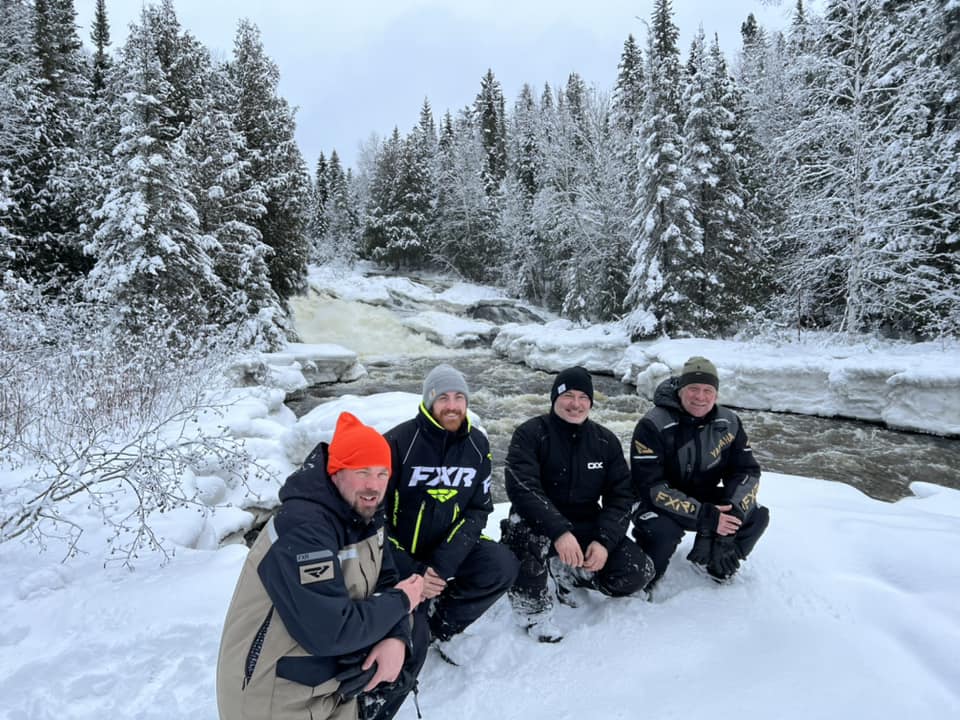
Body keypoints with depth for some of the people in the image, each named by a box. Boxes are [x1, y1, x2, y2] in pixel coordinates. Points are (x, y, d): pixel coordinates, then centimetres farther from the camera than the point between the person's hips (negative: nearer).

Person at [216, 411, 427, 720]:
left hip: (329, 669, 8)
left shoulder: (364, 514, -2)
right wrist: (400, 601, -17)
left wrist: (397, 638, -16)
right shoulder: (302, 530, -28)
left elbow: (387, 580, 2)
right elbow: (331, 631, -31)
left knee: (412, 640, 7)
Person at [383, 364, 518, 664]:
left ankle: (439, 626, 1)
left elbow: (478, 511, -4)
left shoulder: (477, 445, -3)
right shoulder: (398, 442, -17)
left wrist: (443, 564, -19)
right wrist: (411, 572, -23)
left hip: (448, 549, 4)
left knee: (503, 567, -19)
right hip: (399, 553, -4)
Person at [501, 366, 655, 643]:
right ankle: (533, 610, -13)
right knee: (527, 527, -38)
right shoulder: (530, 434, -12)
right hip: (540, 524, -4)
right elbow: (522, 488, -25)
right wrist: (559, 531, -37)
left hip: (587, 529, 4)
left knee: (639, 572, -13)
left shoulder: (605, 441, 2)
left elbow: (621, 495, -1)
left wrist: (605, 541, -17)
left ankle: (567, 572, 13)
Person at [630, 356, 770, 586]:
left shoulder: (729, 423, -5)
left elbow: (748, 472, -2)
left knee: (757, 516, -12)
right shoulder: (653, 426, -23)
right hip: (663, 504, -5)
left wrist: (734, 510, -24)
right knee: (661, 533, -34)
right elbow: (651, 487, -27)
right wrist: (704, 516, -32)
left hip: (707, 499, 5)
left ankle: (711, 561, 14)